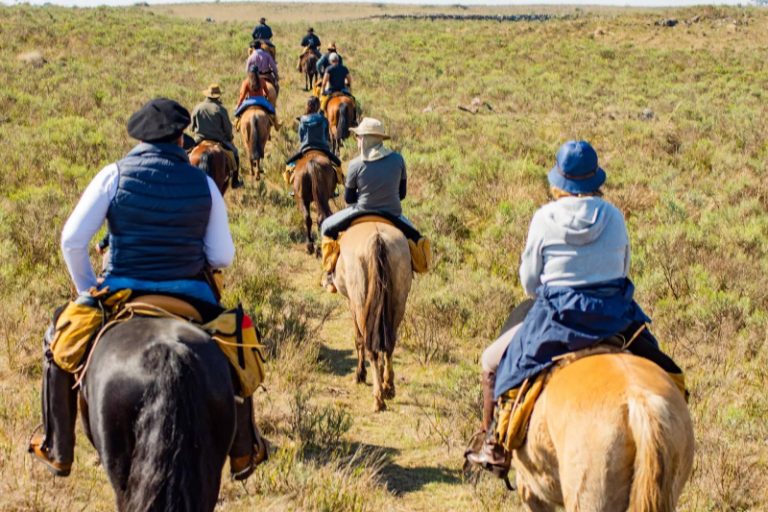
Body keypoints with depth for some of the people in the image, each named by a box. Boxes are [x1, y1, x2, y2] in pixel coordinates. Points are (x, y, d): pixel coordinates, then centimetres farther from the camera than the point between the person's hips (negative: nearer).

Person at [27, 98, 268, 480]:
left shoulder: (115, 175, -5)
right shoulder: (204, 183, -1)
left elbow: (72, 240, -8)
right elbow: (222, 257, -1)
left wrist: (87, 291, 7)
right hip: (189, 299, 1)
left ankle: (58, 451, 30)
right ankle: (243, 452, 31)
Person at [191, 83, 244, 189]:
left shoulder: (197, 108, -1)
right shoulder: (221, 109, -10)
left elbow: (192, 128, 6)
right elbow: (227, 128, -6)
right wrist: (230, 137, 15)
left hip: (200, 140, 3)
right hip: (218, 140, -2)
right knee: (234, 152, 19)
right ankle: (235, 181, 21)